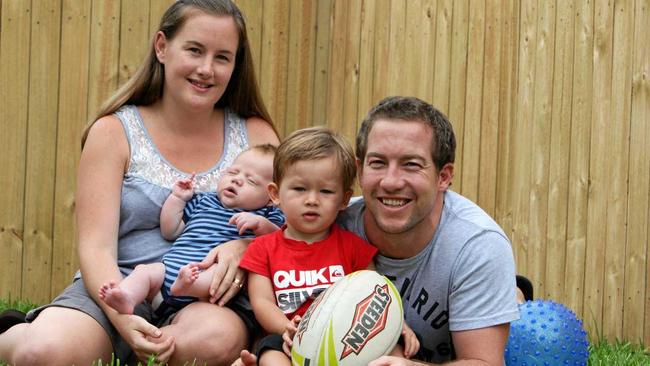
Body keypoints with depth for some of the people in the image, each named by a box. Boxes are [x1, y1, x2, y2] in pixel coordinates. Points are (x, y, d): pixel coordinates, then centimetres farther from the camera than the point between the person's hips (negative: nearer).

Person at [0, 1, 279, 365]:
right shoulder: (114, 132, 2)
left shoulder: (255, 135, 8)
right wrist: (122, 317, -25)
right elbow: (96, 248, -6)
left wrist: (244, 246, -18)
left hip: (209, 298, 2)